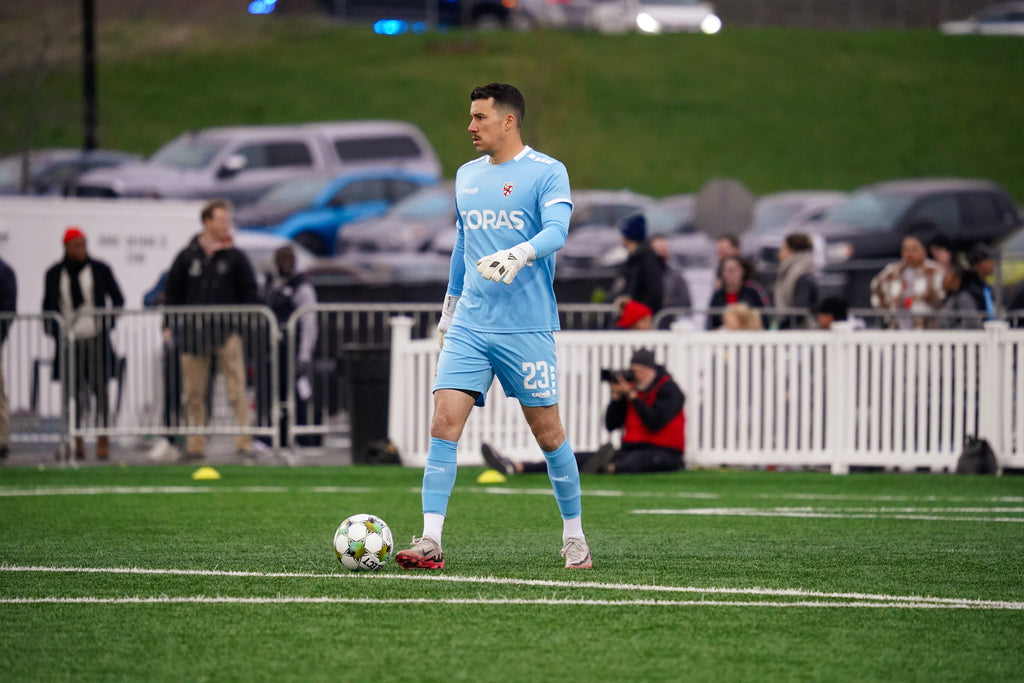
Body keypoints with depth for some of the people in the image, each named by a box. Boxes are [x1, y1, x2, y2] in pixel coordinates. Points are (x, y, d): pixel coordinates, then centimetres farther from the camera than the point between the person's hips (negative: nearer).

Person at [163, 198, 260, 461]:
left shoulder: (235, 257, 5)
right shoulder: (186, 257, 7)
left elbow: (250, 294, 8)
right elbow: (172, 293, 12)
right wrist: (169, 326, 6)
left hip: (227, 330, -1)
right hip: (193, 332, 1)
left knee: (237, 389, -8)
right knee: (193, 392, 3)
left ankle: (244, 441, -7)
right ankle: (195, 445, 9)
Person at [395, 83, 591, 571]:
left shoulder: (546, 173, -5)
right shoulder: (466, 176, 15)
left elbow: (556, 230, -20)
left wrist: (519, 254, -39)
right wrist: (449, 308, 29)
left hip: (527, 329, -5)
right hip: (469, 328, 5)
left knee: (547, 432, 2)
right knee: (444, 422, -9)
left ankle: (574, 537, 19)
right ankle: (430, 542, -12)